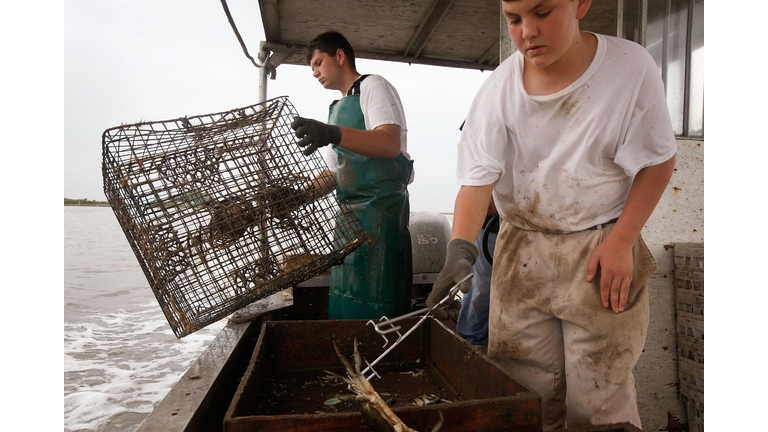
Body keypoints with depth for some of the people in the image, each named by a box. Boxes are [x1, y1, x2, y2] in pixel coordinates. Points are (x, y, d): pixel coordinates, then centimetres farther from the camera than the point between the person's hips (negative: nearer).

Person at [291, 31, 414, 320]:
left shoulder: (373, 86, 1)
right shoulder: (337, 109, 25)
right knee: (344, 306, 8)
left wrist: (334, 134, -32)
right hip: (350, 210, 8)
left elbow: (391, 144, -18)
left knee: (374, 307, -10)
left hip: (381, 206, -8)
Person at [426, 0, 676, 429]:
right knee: (524, 391, 9)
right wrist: (461, 248, -28)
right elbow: (478, 178, -12)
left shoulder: (631, 67, -10)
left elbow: (658, 162, -2)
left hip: (602, 251, -1)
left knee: (599, 395, 5)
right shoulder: (498, 89, -7)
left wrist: (621, 241, -10)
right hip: (522, 251, 2)